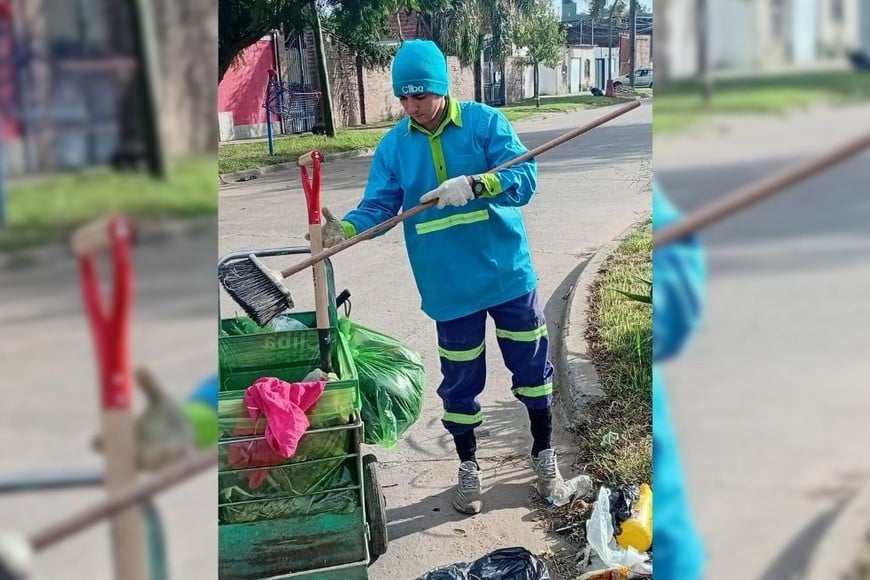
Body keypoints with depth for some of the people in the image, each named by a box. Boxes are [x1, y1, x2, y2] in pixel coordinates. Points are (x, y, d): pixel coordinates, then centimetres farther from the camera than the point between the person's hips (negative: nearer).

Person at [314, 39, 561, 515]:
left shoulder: (485, 122, -8)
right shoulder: (393, 146, -1)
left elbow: (525, 177, -17)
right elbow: (378, 206, -4)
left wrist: (474, 184, -34)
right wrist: (346, 230, -25)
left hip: (509, 273, -1)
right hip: (450, 287, 1)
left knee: (532, 367, 12)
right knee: (460, 381, 11)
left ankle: (543, 453, 33)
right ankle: (468, 467, 30)